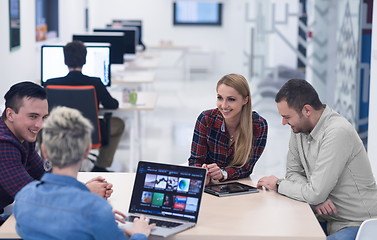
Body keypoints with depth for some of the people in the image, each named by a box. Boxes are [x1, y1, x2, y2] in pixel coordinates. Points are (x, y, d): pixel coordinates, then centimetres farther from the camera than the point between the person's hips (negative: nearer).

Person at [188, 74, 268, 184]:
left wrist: (222, 173, -29)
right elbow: (195, 160, -9)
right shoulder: (206, 119, -12)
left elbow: (246, 168, -10)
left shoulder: (259, 125, -13)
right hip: (209, 187, -1)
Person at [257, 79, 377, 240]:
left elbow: (315, 193, -24)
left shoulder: (337, 133, -24)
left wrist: (278, 185, -7)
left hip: (357, 225, -8)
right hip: (326, 220, 8)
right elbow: (293, 172, 9)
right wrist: (317, 198, -11)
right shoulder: (299, 127, 2)